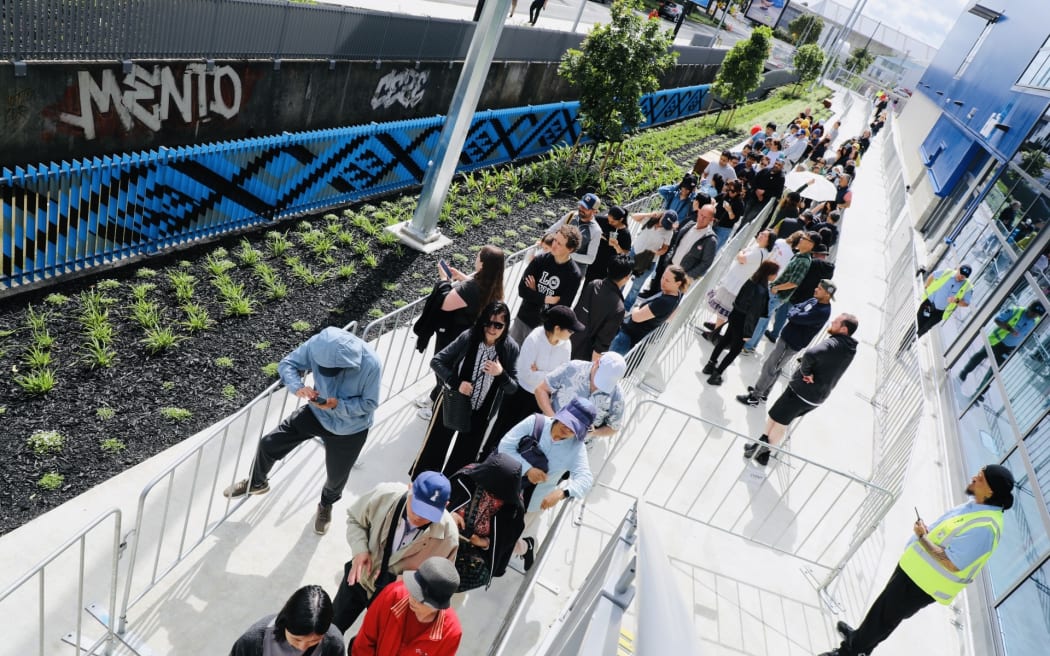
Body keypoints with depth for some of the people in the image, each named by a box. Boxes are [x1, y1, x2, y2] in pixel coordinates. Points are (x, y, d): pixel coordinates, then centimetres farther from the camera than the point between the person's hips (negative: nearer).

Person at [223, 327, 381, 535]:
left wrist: (338, 405, -37)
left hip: (349, 430, -3)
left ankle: (326, 505, 55)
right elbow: (287, 363, -13)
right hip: (317, 413, 3)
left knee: (337, 476, 18)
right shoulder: (317, 345, -27)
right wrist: (298, 386, -33)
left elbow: (369, 403, -22)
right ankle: (256, 483, 38)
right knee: (269, 443, 4)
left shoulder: (370, 364, -36)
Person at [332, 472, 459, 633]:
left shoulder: (448, 535, -32)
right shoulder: (383, 495, -31)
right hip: (359, 578, 2)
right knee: (331, 627, 27)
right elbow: (354, 518, -9)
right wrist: (360, 550, -26)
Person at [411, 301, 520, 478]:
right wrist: (456, 382, -26)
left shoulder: (510, 349, -16)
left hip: (480, 413, 1)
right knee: (434, 447, 17)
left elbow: (513, 388, -10)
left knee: (463, 459, 19)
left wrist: (501, 374, -30)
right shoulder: (468, 337, -19)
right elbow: (436, 361, -14)